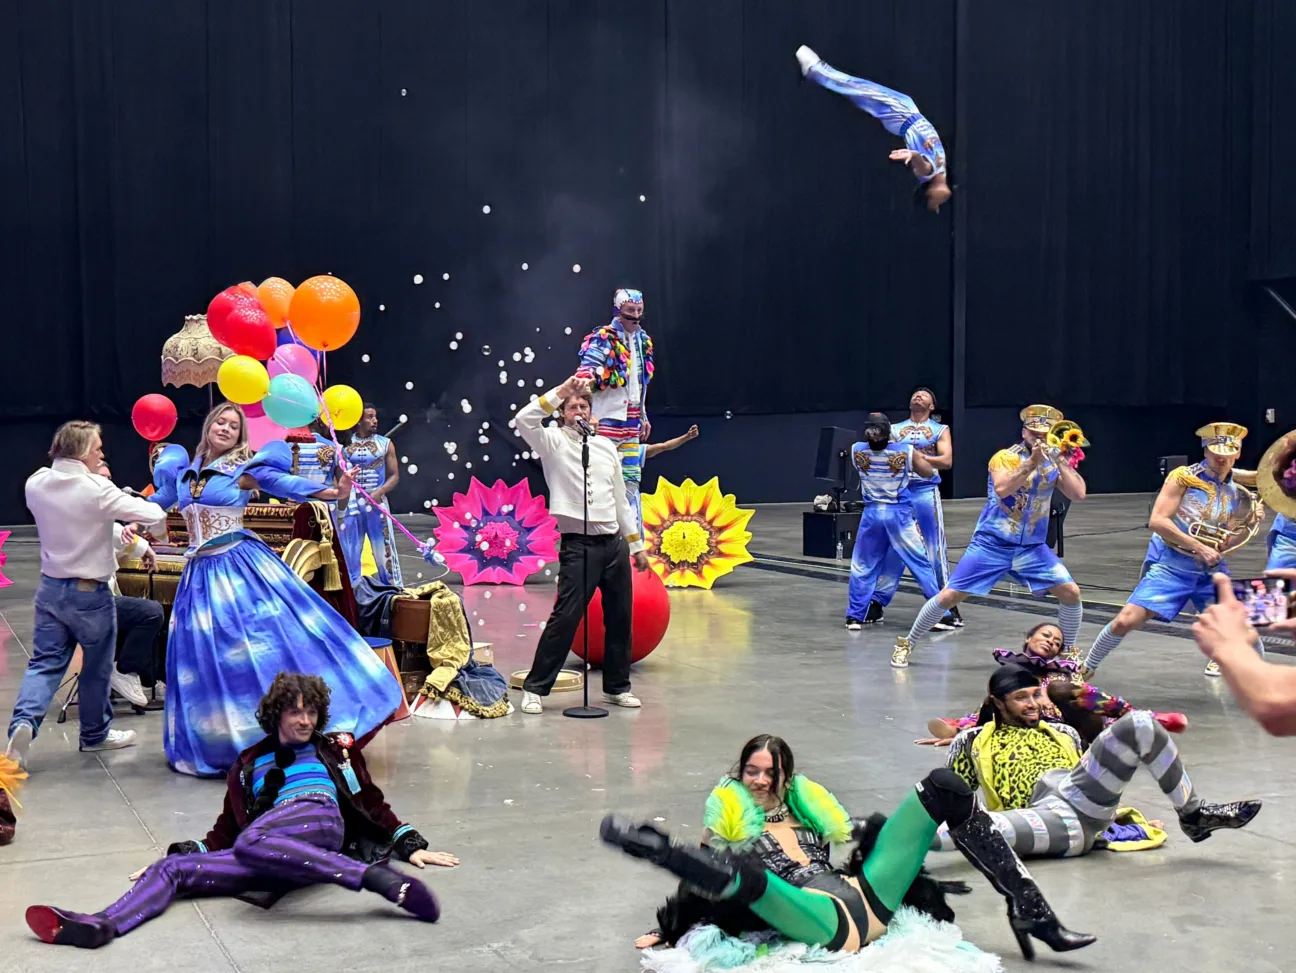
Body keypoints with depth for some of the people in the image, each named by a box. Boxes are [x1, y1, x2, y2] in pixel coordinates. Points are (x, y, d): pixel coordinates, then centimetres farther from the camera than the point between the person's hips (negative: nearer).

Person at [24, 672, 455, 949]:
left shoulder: (335, 747, 26)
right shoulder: (250, 763, 30)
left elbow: (373, 803, 26)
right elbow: (224, 832, 26)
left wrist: (411, 845, 16)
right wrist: (180, 851, 10)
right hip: (279, 860, 4)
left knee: (251, 845, -38)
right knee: (171, 868, -14)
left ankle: (376, 877, -47)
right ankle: (98, 926, -40)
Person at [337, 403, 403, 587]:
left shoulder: (385, 444, 5)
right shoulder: (344, 444, 4)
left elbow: (394, 476, 3)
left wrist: (379, 492, -12)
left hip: (377, 504, 0)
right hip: (350, 505, 1)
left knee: (384, 552, -1)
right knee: (349, 553, 5)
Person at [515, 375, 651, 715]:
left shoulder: (606, 446, 15)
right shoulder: (554, 442, 1)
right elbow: (524, 420, -19)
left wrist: (636, 544, 18)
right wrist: (560, 392, -19)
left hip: (615, 543, 5)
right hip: (578, 544, -5)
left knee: (619, 617, 11)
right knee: (566, 616, -11)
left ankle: (617, 686, 25)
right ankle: (535, 688, 0)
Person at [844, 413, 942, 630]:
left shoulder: (857, 450, -7)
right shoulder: (906, 451, -12)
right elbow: (928, 472, 2)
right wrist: (918, 456, 18)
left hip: (872, 514, 2)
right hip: (899, 514, -2)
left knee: (862, 567, 14)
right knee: (922, 564, 6)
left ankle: (854, 616, 14)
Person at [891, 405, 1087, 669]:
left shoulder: (1054, 462, 3)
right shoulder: (1005, 457, -9)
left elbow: (1078, 494, -10)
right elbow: (1002, 488, -28)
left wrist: (1060, 461, -17)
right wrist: (1032, 462, -32)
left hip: (1032, 548, 3)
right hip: (991, 545, -3)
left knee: (1070, 592, -10)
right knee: (949, 596, -7)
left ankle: (1069, 653, 10)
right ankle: (906, 645, 10)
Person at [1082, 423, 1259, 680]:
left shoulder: (1238, 493, 6)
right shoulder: (1183, 477, -9)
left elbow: (1225, 542, 11)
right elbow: (1157, 521, -18)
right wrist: (1199, 547, -21)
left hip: (1211, 570, 5)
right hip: (1170, 566, -5)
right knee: (1126, 621, -18)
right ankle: (1086, 670, 6)